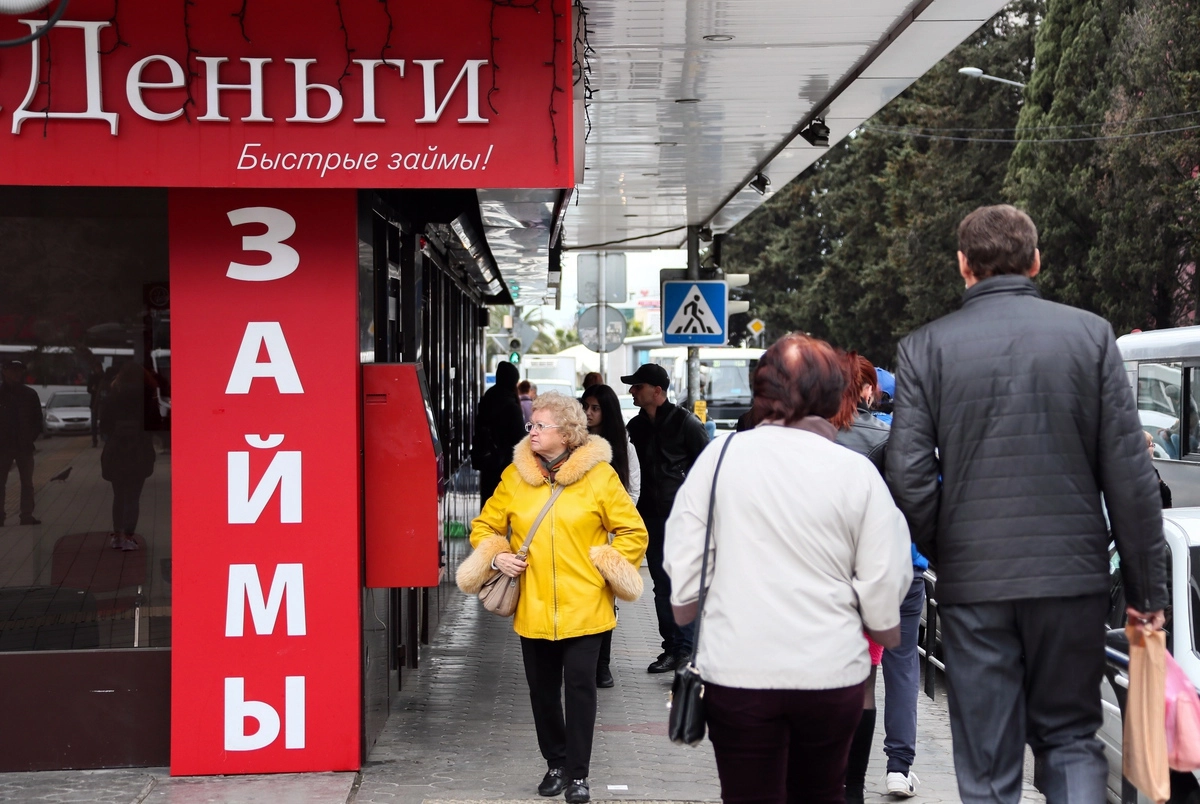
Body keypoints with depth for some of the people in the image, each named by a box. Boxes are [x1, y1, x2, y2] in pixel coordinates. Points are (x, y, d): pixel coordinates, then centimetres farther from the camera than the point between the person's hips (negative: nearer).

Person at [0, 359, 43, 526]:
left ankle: (27, 516, 12)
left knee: (27, 483, 6)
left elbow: (37, 419, 6)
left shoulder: (30, 394, 1)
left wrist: (31, 437, -5)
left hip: (24, 445, 2)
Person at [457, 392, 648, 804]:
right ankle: (556, 763, 29)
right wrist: (496, 556, -4)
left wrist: (607, 568, -5)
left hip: (583, 606, -3)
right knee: (542, 689, 11)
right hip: (532, 607, 3)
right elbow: (485, 526, 14)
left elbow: (633, 533, 2)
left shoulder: (599, 475, -3)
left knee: (580, 686, -2)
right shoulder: (515, 475, 4)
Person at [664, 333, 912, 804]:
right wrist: (886, 628, 15)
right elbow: (884, 583, -4)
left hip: (738, 670, -1)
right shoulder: (857, 472, -5)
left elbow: (682, 563, 0)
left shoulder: (719, 457, -4)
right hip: (832, 671, 1)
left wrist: (685, 608, 19)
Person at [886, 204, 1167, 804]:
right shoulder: (1091, 334, 0)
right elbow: (1128, 473, -2)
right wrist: (1146, 586, 4)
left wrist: (944, 553, 9)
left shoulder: (925, 348, -2)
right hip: (1072, 575, 1)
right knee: (1070, 738, 16)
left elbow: (908, 476, -8)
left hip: (973, 581, 0)